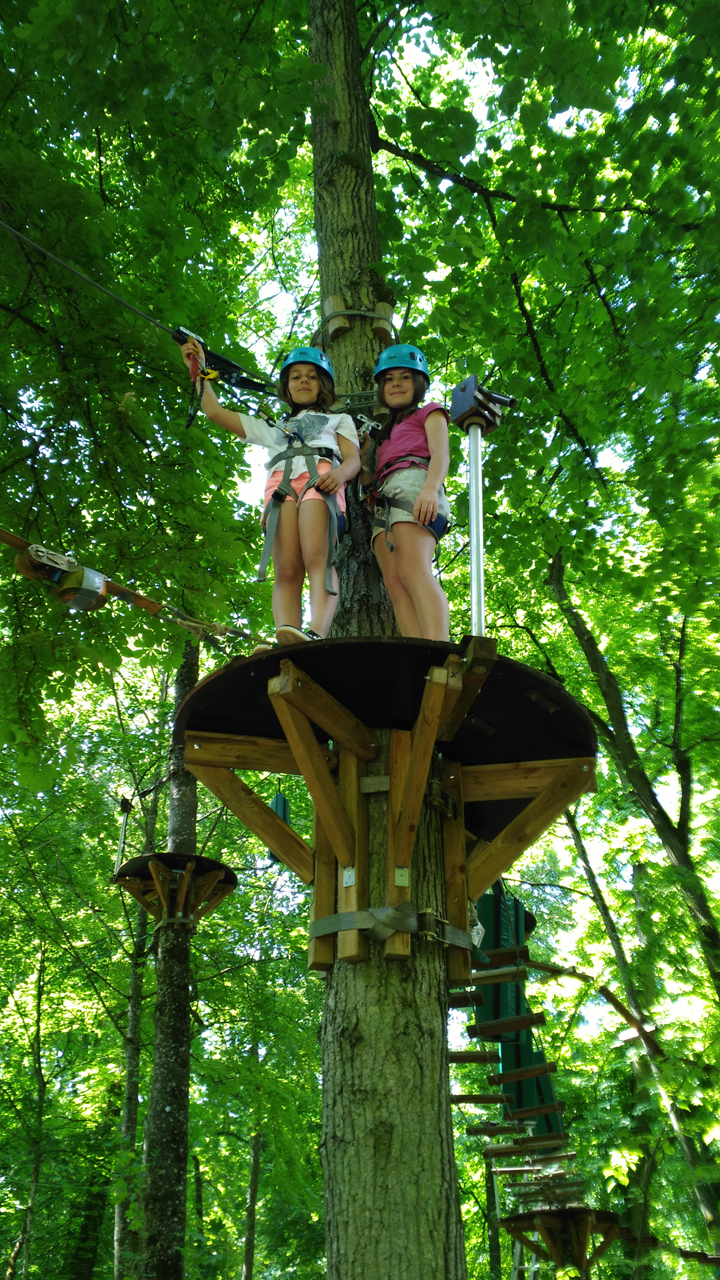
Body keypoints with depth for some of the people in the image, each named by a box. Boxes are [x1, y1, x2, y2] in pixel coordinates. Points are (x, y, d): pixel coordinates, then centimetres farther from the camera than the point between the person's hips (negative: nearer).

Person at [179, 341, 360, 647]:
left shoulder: (339, 420, 35)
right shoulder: (273, 428, 42)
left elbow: (353, 458, 16)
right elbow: (215, 412, 42)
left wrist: (339, 473, -7)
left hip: (320, 478, -2)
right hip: (280, 482, 3)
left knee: (317, 559, -30)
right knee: (286, 572, -21)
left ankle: (317, 635, -52)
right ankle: (285, 641, -43)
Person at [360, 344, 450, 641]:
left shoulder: (429, 414, 21)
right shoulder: (386, 432, 39)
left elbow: (441, 454, -1)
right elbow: (370, 480, 30)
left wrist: (431, 489, -19)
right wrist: (362, 455, 18)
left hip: (412, 482, -6)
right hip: (384, 500, 6)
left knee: (413, 571, -29)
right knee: (394, 583, -16)